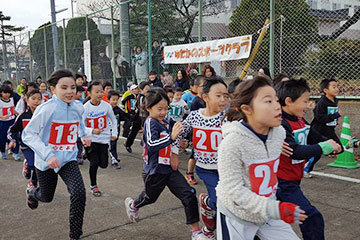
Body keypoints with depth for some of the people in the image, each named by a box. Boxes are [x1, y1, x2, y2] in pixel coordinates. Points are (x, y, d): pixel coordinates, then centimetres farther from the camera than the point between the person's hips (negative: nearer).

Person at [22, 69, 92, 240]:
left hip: (68, 159, 3)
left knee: (78, 193, -19)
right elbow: (28, 134, -20)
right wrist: (47, 155, -30)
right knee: (46, 197, 20)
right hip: (46, 161, -3)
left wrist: (84, 135, 2)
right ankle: (32, 194, 60)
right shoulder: (46, 109, -22)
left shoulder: (78, 107, -5)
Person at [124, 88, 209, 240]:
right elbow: (152, 144, -35)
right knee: (150, 197, 18)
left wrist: (174, 154, 6)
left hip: (169, 168, 6)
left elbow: (173, 141, 21)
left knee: (189, 195, -5)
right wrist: (171, 137, -46)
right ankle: (132, 204, 53)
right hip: (155, 170, -6)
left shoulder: (166, 122, 3)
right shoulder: (150, 122, -19)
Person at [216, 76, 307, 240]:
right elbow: (234, 191, -24)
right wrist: (275, 209, -29)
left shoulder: (279, 132, -7)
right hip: (236, 215, -5)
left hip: (268, 209, 6)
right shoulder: (232, 143, -25)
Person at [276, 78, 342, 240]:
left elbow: (316, 139, 10)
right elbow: (295, 152, -31)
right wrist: (323, 147, -29)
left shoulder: (300, 122, 8)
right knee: (312, 218, -12)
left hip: (293, 181, 10)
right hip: (284, 183, -10)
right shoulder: (281, 125, -22)